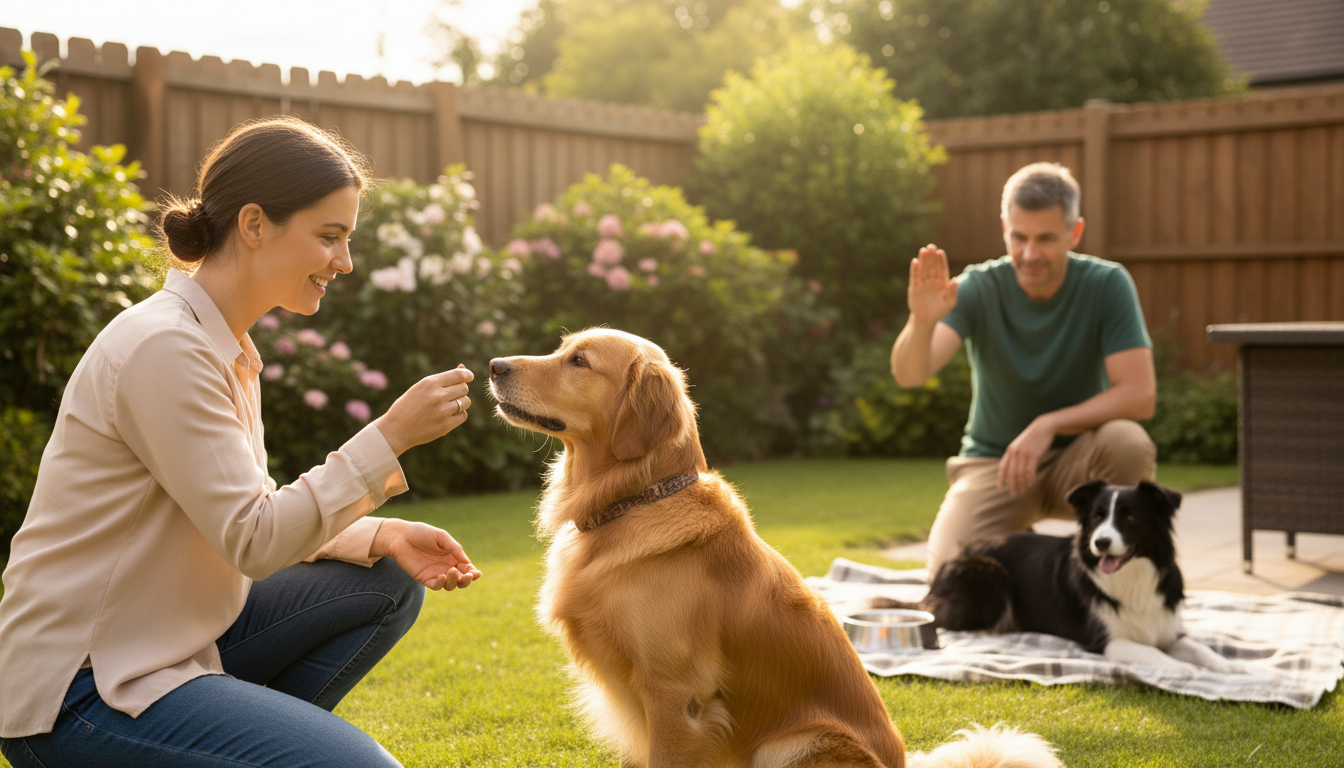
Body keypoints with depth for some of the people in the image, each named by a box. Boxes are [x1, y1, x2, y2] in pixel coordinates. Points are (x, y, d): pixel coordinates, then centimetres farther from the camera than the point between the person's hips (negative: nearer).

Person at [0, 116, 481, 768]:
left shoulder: (229, 348, 10)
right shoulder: (164, 346, -20)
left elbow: (249, 516, 12)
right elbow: (252, 539, -22)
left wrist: (379, 537, -2)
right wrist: (389, 436, -20)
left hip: (169, 633, 10)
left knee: (390, 584, 6)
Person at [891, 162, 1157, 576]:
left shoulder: (1107, 284, -13)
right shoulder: (978, 287, -13)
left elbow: (1140, 394, -20)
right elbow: (908, 374, -27)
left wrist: (1048, 425, -31)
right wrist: (922, 321, -49)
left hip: (1076, 459, 0)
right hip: (992, 460, 0)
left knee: (1128, 443, -34)